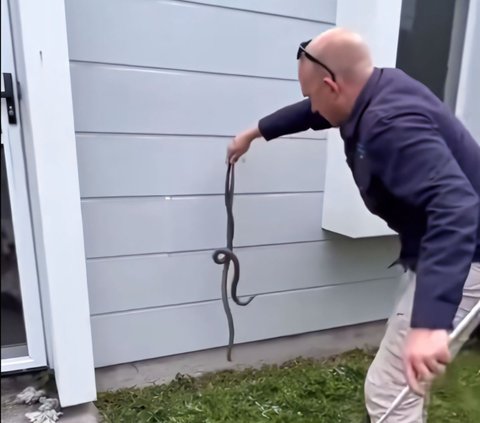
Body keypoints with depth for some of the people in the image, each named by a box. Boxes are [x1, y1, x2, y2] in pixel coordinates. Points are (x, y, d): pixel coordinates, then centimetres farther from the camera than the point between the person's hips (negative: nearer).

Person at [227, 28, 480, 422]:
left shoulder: (390, 123, -30)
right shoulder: (378, 89, 2)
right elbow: (313, 112, 19)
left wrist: (430, 322, -49)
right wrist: (255, 132, 30)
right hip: (435, 250, 10)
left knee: (388, 391, -4)